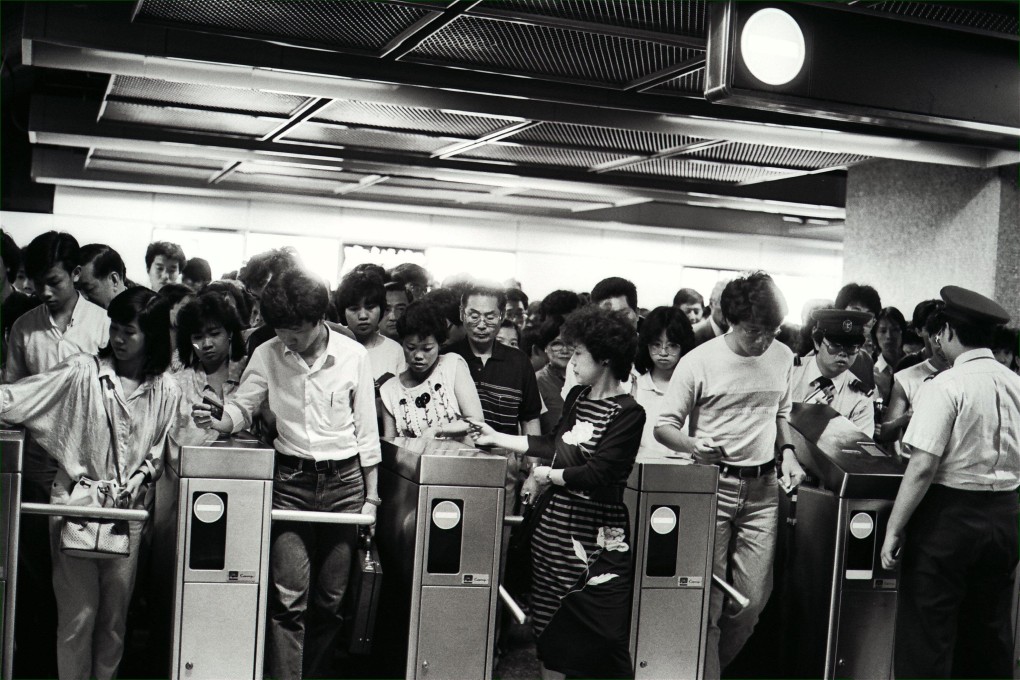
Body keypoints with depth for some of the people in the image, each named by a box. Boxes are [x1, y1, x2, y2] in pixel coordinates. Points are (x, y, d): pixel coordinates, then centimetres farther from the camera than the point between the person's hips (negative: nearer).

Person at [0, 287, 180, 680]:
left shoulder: (166, 393, 3)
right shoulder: (82, 372, -4)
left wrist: (141, 475, -5)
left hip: (127, 511, 2)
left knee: (115, 615, 9)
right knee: (78, 614, 0)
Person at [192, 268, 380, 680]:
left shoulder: (353, 355, -2)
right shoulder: (267, 355, -1)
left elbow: (367, 432, 3)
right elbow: (242, 408, 6)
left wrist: (371, 496, 3)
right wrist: (216, 422, -17)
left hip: (344, 480, 0)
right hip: (290, 480, 0)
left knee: (331, 596, 6)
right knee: (289, 594, -7)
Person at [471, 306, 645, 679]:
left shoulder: (627, 413, -14)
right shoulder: (577, 396, 8)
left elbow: (598, 474, -19)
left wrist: (550, 475, -7)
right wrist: (498, 438, 20)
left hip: (597, 540, -7)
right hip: (554, 529, 7)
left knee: (604, 638, -1)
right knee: (549, 629, 14)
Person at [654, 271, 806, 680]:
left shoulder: (782, 357, 7)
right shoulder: (699, 362, -8)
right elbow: (664, 427, -5)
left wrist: (787, 452, 4)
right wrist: (693, 445, -26)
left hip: (763, 488, 4)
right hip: (713, 485, -4)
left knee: (753, 598, 4)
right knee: (708, 597, -3)